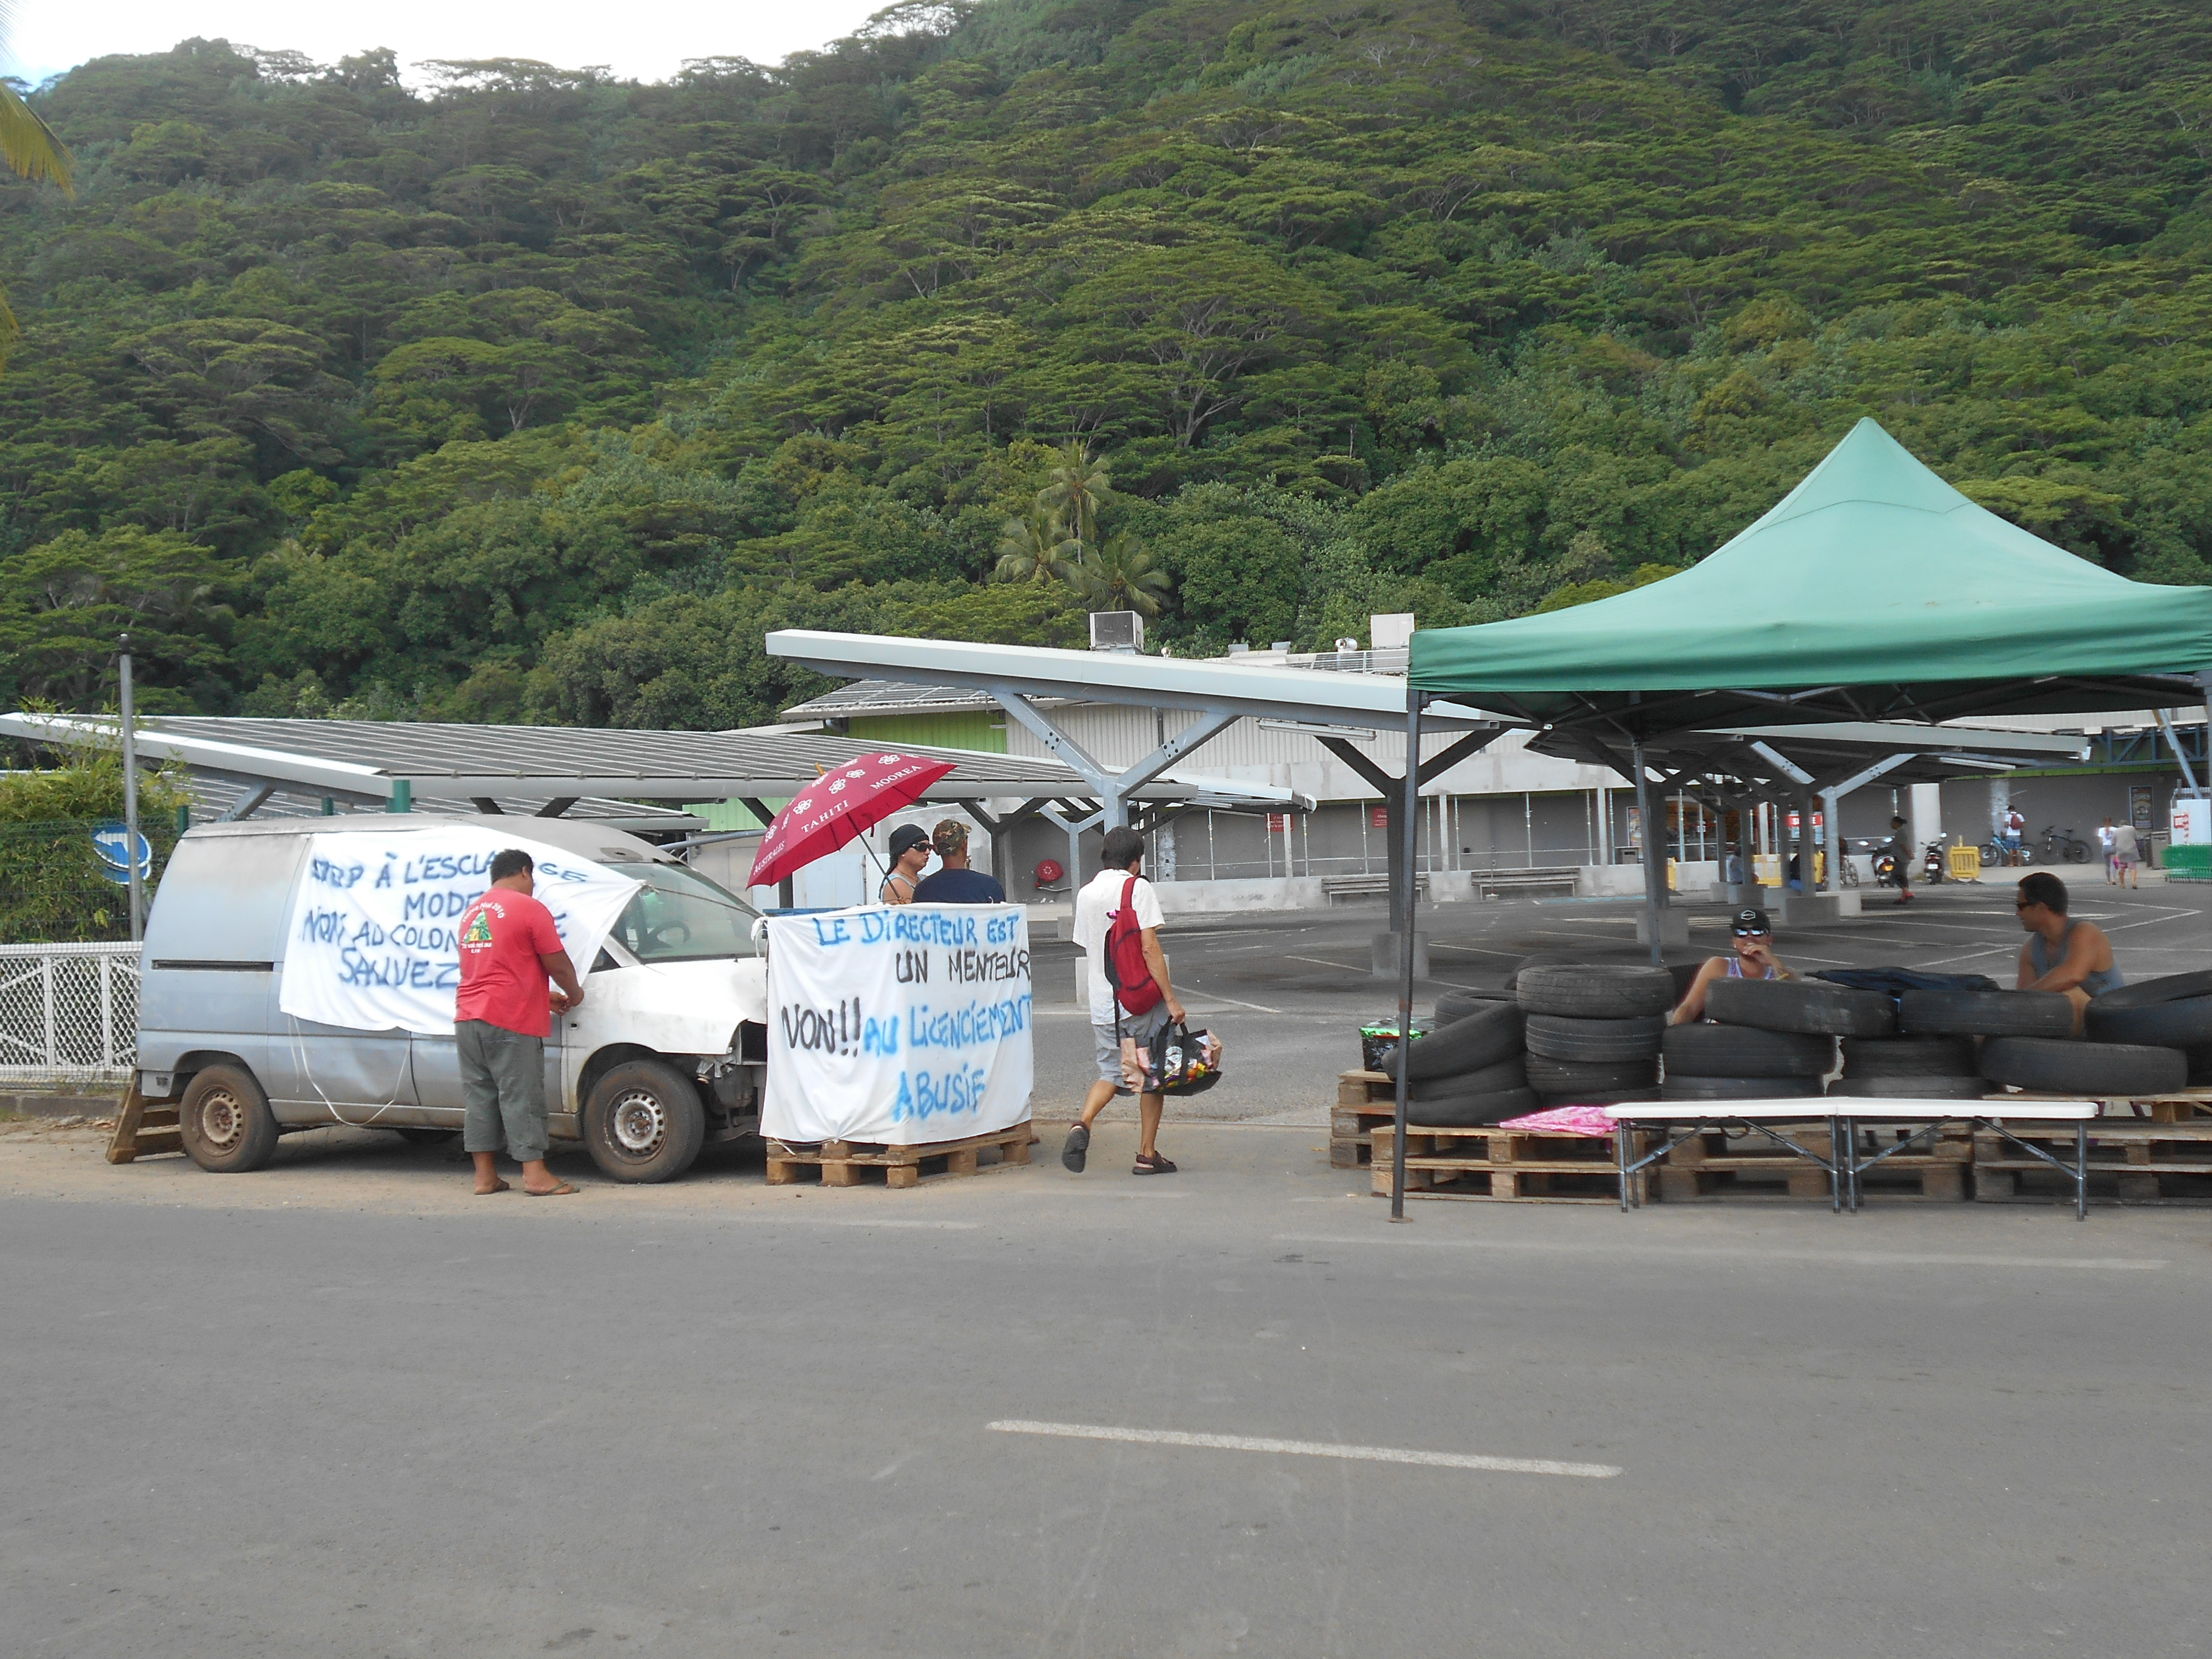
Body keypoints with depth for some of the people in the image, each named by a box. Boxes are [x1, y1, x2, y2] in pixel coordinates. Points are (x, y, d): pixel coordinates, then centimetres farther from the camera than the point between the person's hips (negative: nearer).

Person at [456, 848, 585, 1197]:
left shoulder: (472, 913, 20)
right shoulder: (529, 908, -4)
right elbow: (558, 964, -5)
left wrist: (543, 997, 29)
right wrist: (574, 994, 14)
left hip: (468, 1017, 7)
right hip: (511, 1023, -7)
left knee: (479, 1096, 9)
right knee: (521, 1097, -4)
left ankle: (485, 1176, 12)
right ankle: (535, 1175, -2)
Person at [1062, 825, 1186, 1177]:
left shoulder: (1086, 894, 8)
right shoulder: (1138, 888, -9)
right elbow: (1149, 948, -15)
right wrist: (1171, 999, -14)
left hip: (1103, 1003, 5)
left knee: (1111, 1072, 14)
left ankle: (1083, 1123, -13)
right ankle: (1147, 1155, 9)